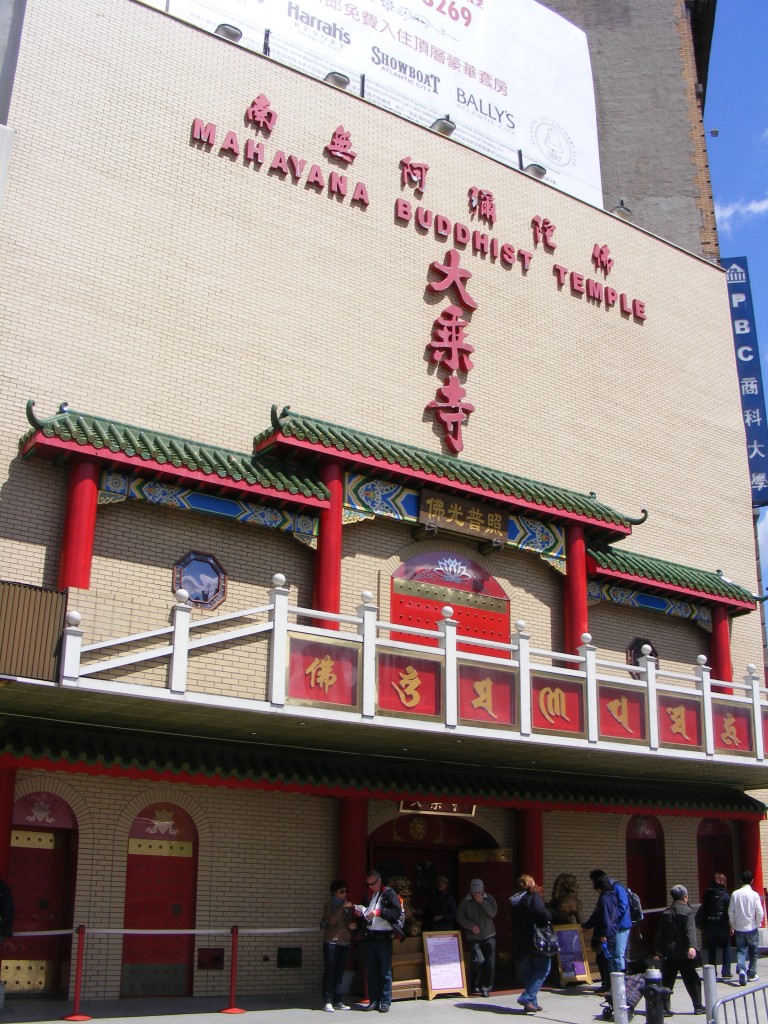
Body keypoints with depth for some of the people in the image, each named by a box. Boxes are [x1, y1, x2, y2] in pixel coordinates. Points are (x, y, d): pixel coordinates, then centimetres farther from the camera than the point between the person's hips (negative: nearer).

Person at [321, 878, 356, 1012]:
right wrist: (342, 908, -24)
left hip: (345, 942, 6)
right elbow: (331, 920, -17)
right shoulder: (330, 904, -2)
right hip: (331, 942, -6)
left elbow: (352, 920, 24)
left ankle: (337, 1001, 13)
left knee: (340, 972, 8)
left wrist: (354, 925, 3)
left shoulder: (348, 904, 16)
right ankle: (327, 1002, -4)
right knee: (329, 972, -5)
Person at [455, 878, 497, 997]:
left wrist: (482, 902, -15)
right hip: (473, 937, -2)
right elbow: (460, 917, 0)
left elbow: (493, 913, -8)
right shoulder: (466, 901, 1)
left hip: (488, 935, 2)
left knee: (490, 962, -2)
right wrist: (471, 925, -12)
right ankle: (475, 986, 8)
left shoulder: (489, 899, 5)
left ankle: (486, 987, 12)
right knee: (478, 960, -14)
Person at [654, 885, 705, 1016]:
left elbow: (660, 932, 9)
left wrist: (658, 950, 13)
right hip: (683, 952, -4)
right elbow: (690, 931, -20)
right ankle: (698, 1006, 16)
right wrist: (692, 946, -30)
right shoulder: (688, 911, -6)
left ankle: (665, 1008, 2)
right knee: (691, 980, 9)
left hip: (669, 952, 4)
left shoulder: (666, 912, 9)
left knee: (667, 980, 5)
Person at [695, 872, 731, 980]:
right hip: (722, 925, -3)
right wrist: (731, 926, -6)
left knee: (711, 949, 9)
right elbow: (729, 911, -11)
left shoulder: (707, 894, 3)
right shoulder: (725, 895, -8)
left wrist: (702, 926, 10)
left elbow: (703, 910, 5)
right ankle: (726, 972, 4)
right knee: (726, 947, 10)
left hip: (709, 925, 3)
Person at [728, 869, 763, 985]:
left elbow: (730, 912, 0)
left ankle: (741, 969, -18)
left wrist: (732, 926, 12)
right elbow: (759, 912, -13)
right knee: (753, 951, 15)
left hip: (739, 928, 1)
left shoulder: (735, 894, -3)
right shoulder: (754, 895, -11)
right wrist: (757, 924, 4)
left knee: (740, 950, 5)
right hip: (751, 928, -1)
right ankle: (751, 974, 22)